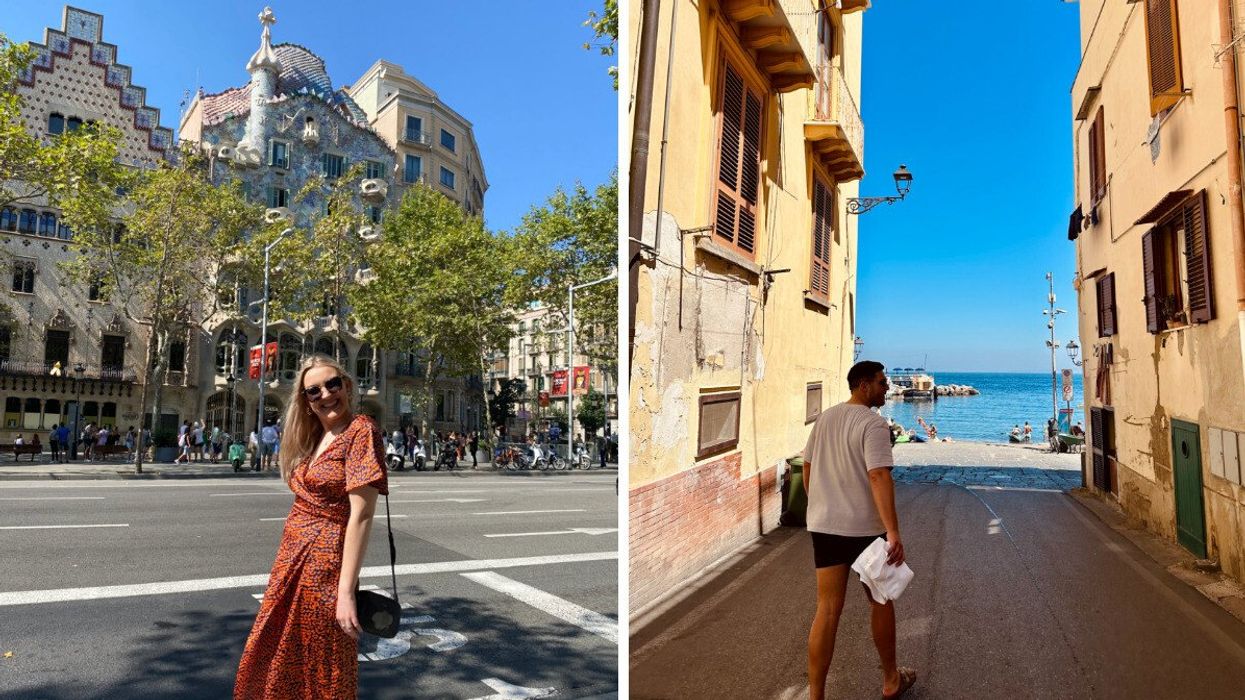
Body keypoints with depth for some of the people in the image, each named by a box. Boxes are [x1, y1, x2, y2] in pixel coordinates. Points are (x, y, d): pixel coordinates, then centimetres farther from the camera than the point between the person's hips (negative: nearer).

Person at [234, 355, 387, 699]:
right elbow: (308, 498, 11)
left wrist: (346, 591, -24)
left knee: (324, 670, 9)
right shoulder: (313, 436, 10)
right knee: (278, 656, 22)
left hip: (325, 561, -8)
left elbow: (362, 515, -22)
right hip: (292, 555, 8)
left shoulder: (360, 430, -17)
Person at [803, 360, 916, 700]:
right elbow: (879, 477, -25)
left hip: (824, 526, 5)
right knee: (881, 601, 17)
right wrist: (893, 532, -29)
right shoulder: (873, 423, -14)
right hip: (864, 528, -5)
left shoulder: (824, 418, 8)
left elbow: (807, 468, 15)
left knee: (828, 610, 6)